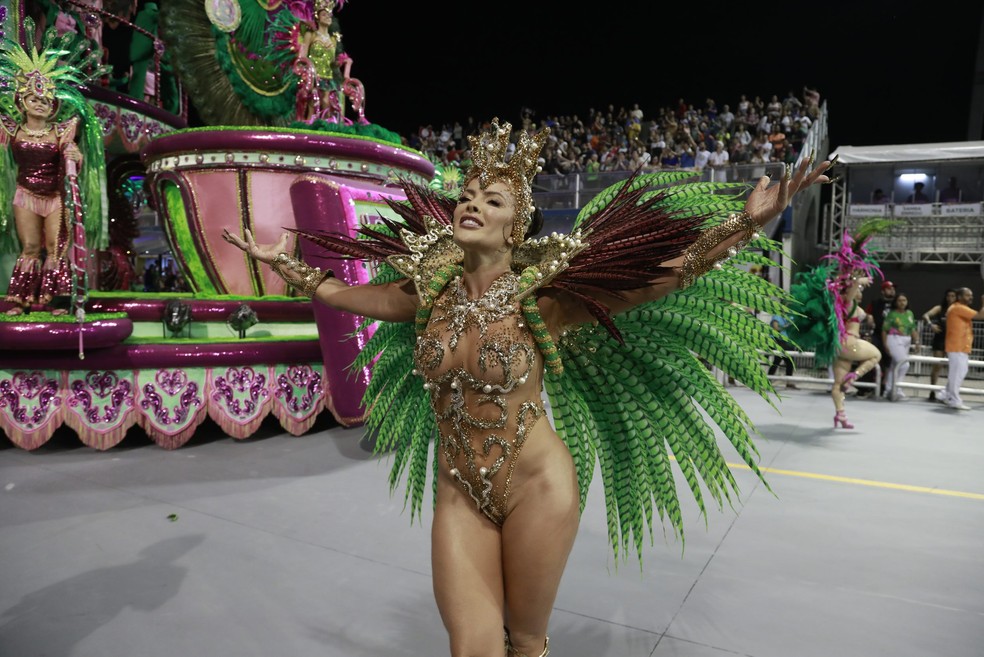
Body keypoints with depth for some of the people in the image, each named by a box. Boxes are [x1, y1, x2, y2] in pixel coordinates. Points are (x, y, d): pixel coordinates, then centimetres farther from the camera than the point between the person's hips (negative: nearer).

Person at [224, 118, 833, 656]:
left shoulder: (542, 299, -15)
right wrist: (278, 260, 18)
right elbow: (338, 291, 12)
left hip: (537, 486, -3)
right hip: (459, 494, 3)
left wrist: (747, 223, -25)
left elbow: (672, 272, -17)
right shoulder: (430, 294, -3)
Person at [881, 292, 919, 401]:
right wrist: (885, 345, -10)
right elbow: (884, 330, -6)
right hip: (894, 340, -6)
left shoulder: (910, 313, 12)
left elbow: (913, 329, 15)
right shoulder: (891, 314, -5)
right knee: (904, 364, -17)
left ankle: (889, 390, 16)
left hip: (906, 342, 6)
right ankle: (896, 388, -4)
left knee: (895, 366, 10)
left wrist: (916, 341, 2)